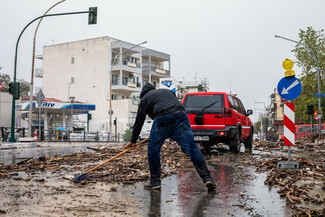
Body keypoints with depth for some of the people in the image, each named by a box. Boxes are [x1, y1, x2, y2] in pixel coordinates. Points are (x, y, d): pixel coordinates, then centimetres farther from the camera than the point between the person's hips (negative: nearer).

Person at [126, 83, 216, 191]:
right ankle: (207, 178, -7)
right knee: (192, 147, 0)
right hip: (181, 115, 4)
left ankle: (155, 182, 16)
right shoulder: (167, 91, 37)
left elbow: (139, 121, 22)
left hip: (162, 118, -4)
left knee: (153, 148, 13)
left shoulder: (145, 99, 24)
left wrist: (133, 141, 30)